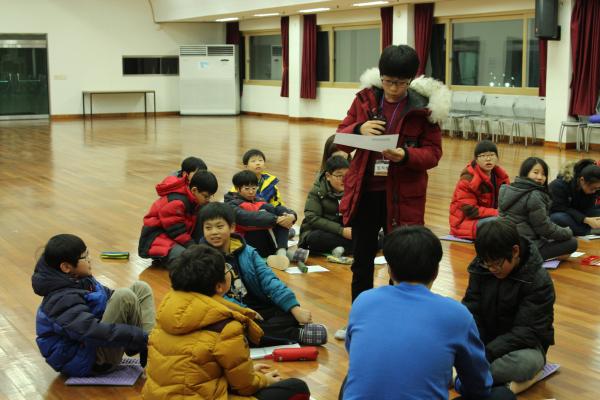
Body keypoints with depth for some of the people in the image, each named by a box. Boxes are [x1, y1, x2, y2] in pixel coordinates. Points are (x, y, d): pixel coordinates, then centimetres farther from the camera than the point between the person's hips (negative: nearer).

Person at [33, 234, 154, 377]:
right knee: (124, 297, -24)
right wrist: (142, 337, -35)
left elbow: (108, 296, 15)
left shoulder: (79, 280, 3)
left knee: (140, 288, 2)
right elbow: (94, 332, -36)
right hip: (88, 362, -10)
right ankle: (148, 354, -9)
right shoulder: (63, 300, -25)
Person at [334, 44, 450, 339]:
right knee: (361, 261, 14)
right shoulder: (365, 98, 0)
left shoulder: (423, 107, -7)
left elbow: (433, 153, -6)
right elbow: (341, 139, 2)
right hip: (364, 192, 3)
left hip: (402, 197, -3)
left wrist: (406, 156, -26)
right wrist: (358, 129, -20)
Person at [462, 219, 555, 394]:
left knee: (527, 362, -38)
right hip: (486, 339, 4)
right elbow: (471, 313, -9)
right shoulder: (481, 269, -7)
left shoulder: (539, 281, -19)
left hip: (523, 345, -4)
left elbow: (527, 332, -24)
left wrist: (486, 354, -34)